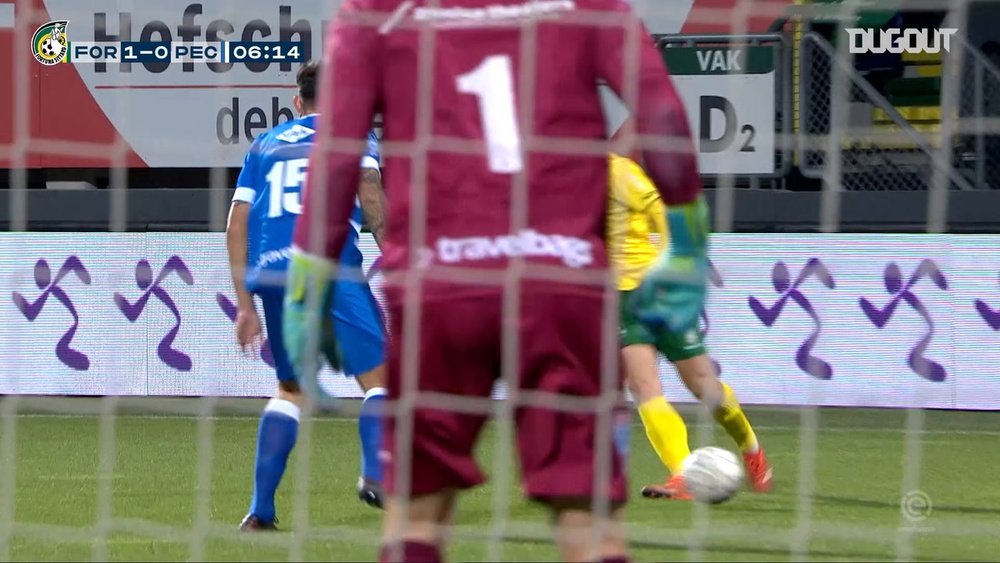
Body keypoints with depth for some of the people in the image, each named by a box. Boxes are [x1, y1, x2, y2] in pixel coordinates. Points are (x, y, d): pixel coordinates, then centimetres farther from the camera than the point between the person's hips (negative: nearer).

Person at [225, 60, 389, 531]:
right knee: (378, 374, 0)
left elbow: (237, 225, 21)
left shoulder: (265, 145, 27)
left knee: (290, 388, 15)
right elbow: (370, 195, -4)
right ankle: (375, 475, -24)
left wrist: (245, 303, 24)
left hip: (271, 275, 4)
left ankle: (261, 509, 7)